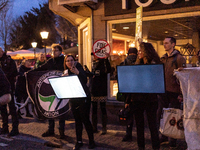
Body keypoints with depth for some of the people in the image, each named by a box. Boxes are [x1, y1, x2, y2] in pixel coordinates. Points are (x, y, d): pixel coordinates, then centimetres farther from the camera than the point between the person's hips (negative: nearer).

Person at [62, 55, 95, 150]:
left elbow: (85, 80, -23)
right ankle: (79, 141, 21)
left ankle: (91, 141, 9)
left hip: (84, 97, -5)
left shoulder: (79, 68, -7)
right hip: (73, 99, 5)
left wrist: (78, 73, -39)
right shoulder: (67, 72, 9)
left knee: (85, 119, -4)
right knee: (77, 120, 10)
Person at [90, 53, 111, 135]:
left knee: (103, 109, 0)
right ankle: (94, 128, 20)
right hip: (94, 91, 7)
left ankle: (104, 128, 8)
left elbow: (108, 70, -31)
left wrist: (106, 59, -37)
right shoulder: (94, 63, 13)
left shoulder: (103, 62, -8)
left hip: (102, 91, -7)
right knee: (94, 109, 11)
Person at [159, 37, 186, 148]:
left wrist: (181, 93, -14)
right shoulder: (163, 58, 14)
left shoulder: (179, 58, -6)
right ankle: (164, 138, 23)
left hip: (174, 92, -6)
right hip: (164, 91, 6)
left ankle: (173, 141, 16)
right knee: (161, 115, 8)